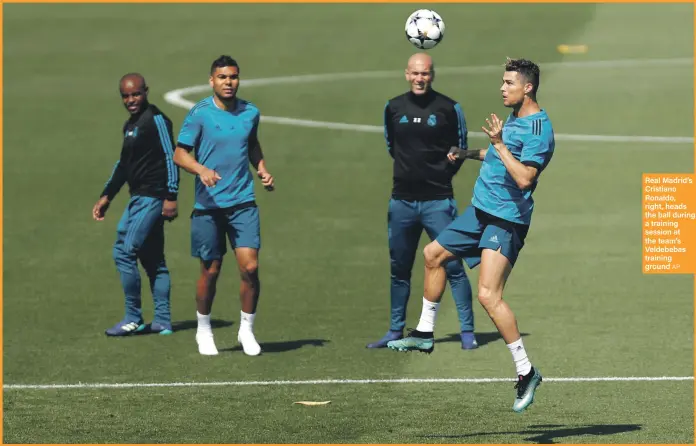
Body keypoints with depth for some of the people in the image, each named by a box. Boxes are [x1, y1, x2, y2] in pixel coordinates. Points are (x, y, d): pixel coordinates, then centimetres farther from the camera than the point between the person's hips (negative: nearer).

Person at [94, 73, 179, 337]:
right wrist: (107, 196, 25)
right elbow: (124, 164, 27)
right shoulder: (130, 125, 18)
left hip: (152, 197, -10)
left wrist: (171, 197, -20)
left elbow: (170, 157, -15)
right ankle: (163, 321, 14)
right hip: (139, 197, 10)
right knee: (153, 260, 11)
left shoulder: (156, 120, -10)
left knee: (124, 252, -12)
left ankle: (133, 319, -7)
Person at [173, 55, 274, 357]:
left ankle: (247, 330, 9)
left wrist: (262, 169, 11)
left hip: (243, 202, 3)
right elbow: (179, 154, -7)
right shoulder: (200, 113, -6)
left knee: (250, 267, -9)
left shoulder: (250, 112, 7)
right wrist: (202, 170, -24)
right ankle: (204, 330, 26)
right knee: (210, 271, 5)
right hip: (209, 204, -2)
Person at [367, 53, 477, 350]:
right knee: (399, 269, 10)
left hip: (438, 200, -4)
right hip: (402, 200, 4)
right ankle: (396, 331, 20)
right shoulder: (393, 108, 6)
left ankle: (467, 331, -3)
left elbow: (460, 148, 8)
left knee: (453, 266, -7)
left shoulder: (449, 108, -4)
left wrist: (442, 174, 4)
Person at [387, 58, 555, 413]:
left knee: (488, 295, -19)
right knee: (433, 254, 20)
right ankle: (424, 334, 33)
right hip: (481, 210, 10)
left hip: (506, 220, -10)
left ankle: (526, 371, -13)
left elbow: (524, 177, -28)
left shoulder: (538, 128, -19)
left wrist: (499, 144, -28)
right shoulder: (513, 117, 11)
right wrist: (469, 154, 26)